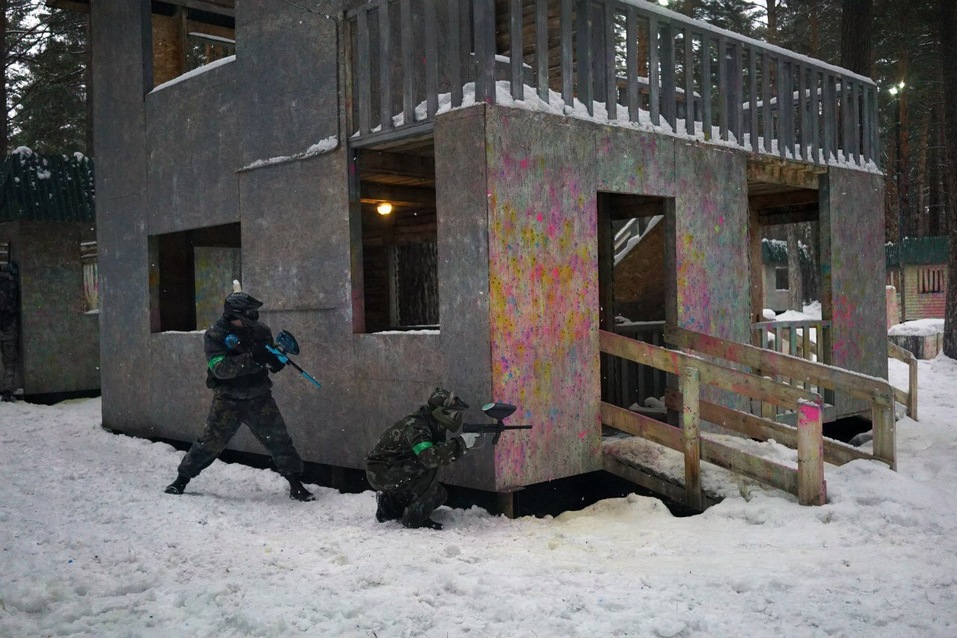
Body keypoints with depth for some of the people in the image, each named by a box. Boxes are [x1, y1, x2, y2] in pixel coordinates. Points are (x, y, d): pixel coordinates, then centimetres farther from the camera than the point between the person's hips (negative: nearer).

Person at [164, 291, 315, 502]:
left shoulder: (260, 330, -1)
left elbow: (272, 364, 10)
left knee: (278, 439, -2)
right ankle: (182, 479, 22)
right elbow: (220, 368, -25)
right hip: (228, 399, -2)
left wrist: (276, 360, -15)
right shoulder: (214, 336, -11)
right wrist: (251, 358, -35)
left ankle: (296, 484, 9)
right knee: (211, 441, 1)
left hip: (259, 397, 2)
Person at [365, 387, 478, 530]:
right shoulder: (415, 426, -27)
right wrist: (461, 443, -38)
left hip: (395, 470, 9)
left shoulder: (433, 427, 0)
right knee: (429, 468, -27)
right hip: (380, 472, -9)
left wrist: (459, 448, -19)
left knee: (439, 495, 9)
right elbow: (429, 456, -42)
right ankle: (416, 517, -17)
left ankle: (388, 505, 19)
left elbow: (444, 455, 0)